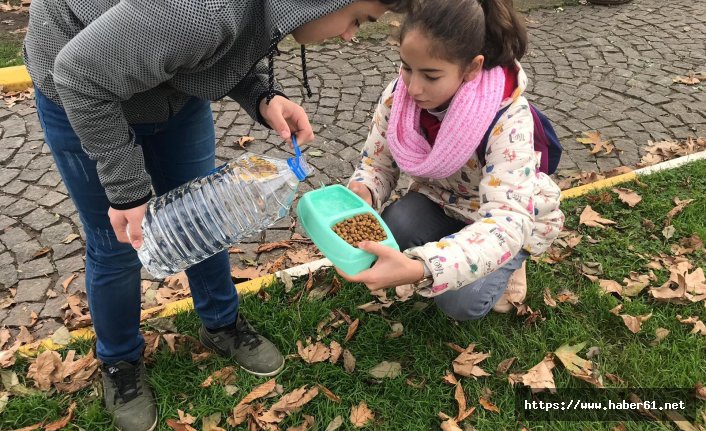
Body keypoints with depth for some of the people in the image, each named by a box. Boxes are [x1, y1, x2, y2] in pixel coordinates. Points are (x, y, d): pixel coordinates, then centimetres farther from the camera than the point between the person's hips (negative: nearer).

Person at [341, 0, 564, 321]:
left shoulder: (508, 119, -35)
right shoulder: (399, 93, -21)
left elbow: (505, 222, -45)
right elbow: (376, 162, -9)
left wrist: (419, 269, -61)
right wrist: (361, 193, -36)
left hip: (512, 217, -3)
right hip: (441, 200, 4)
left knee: (459, 301, -26)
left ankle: (508, 262, 7)